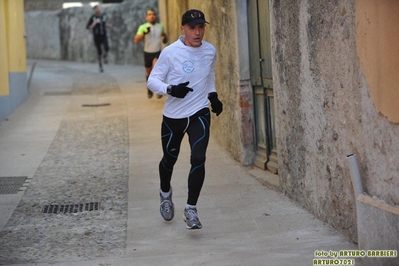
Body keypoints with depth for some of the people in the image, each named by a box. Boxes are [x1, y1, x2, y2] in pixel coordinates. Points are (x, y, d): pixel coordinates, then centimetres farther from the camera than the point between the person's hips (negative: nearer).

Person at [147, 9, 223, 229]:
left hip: (200, 114, 1)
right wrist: (171, 89, -28)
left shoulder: (210, 51, -1)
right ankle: (165, 194, 47)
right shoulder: (170, 52, -14)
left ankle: (191, 209, -8)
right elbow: (152, 81, -11)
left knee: (198, 159, -16)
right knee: (169, 159, 17)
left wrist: (213, 95, 11)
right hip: (173, 116, -1)